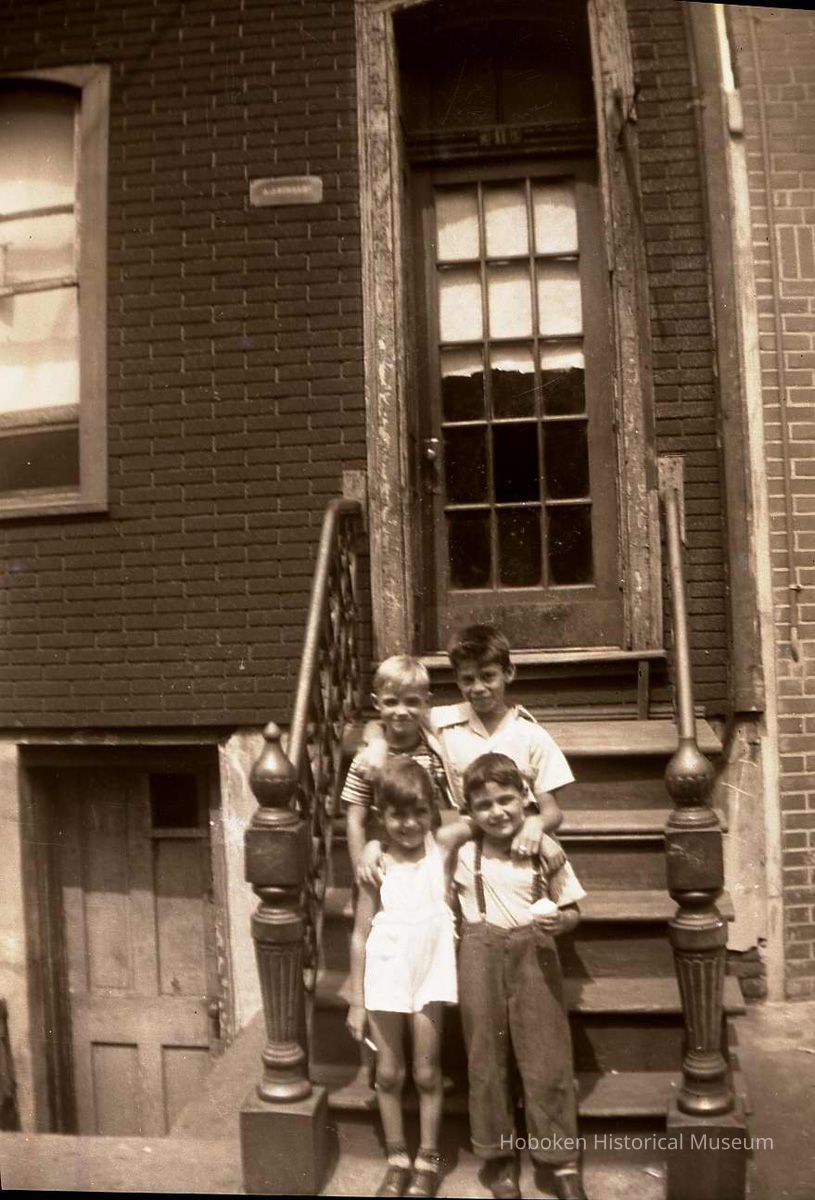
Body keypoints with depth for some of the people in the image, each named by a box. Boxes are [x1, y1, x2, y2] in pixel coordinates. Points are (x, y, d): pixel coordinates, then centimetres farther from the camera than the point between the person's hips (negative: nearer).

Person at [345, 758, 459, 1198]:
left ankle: (428, 1162, 32)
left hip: (430, 976, 0)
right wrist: (357, 1000, -2)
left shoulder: (442, 847, -9)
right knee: (388, 1074, 13)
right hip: (385, 979, 0)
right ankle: (397, 1161, 33)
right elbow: (361, 934, -4)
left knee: (427, 1073, 12)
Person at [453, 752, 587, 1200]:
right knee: (487, 1057, 10)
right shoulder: (461, 851, -5)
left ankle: (562, 1161, 21)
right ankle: (499, 1155, 28)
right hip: (481, 960, 0)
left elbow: (572, 910, 3)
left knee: (546, 1057, 5)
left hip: (534, 957, 0)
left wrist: (559, 920, -18)